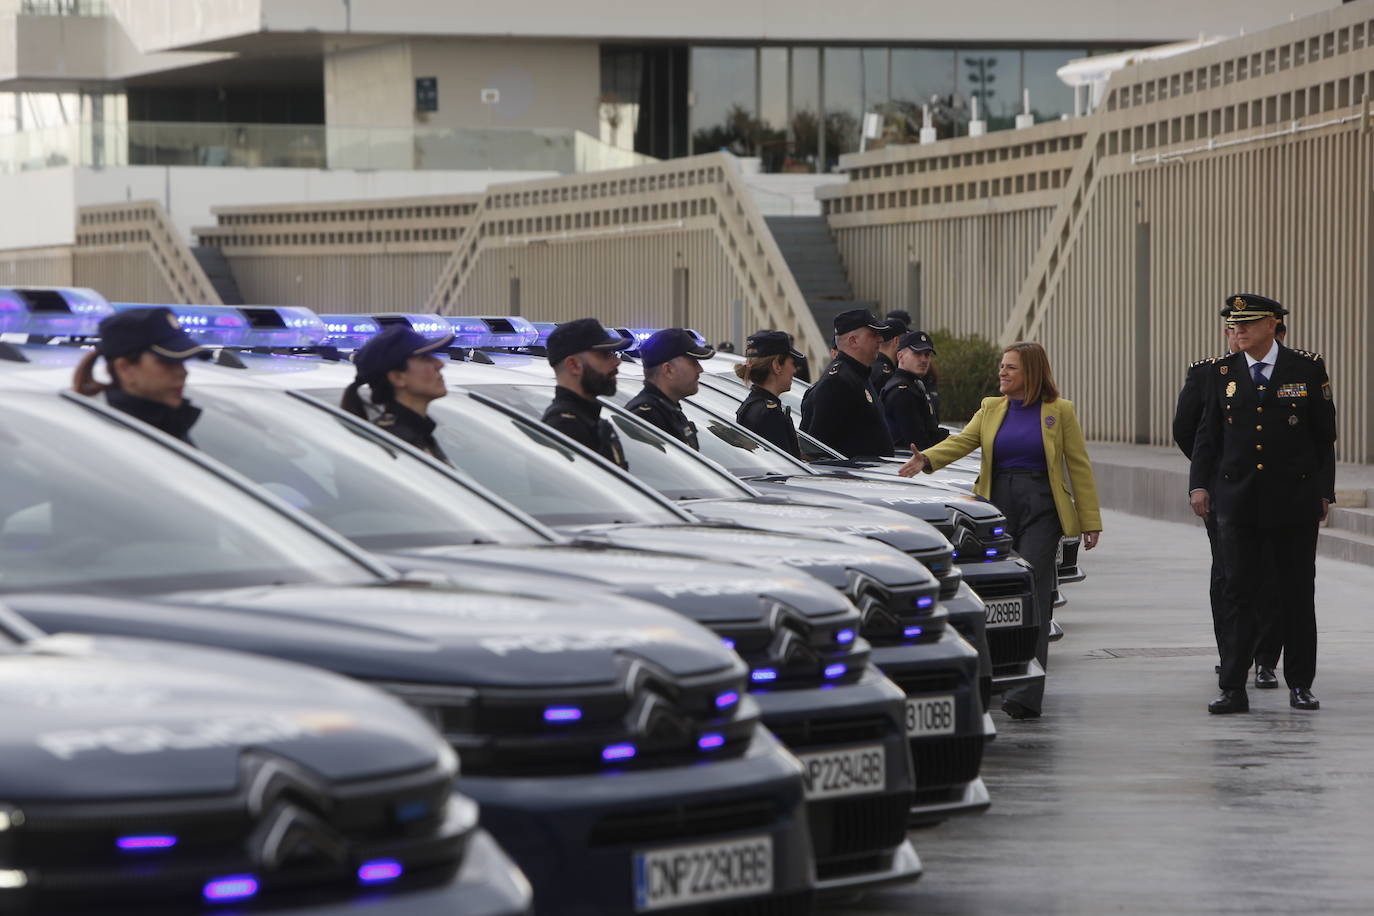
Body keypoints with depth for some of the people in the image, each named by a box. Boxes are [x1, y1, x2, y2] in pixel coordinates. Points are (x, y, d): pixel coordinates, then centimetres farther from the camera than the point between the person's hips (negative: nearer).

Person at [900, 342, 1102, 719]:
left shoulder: (1059, 411, 4)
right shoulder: (991, 409, 14)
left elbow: (1079, 465, 4)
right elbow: (961, 441, -1)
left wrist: (1090, 521, -1)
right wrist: (926, 459, -21)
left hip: (1041, 508, -4)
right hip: (998, 507, 4)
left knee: (1032, 593, -12)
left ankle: (1025, 696, -19)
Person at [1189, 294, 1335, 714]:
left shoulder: (1307, 368, 0)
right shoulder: (1222, 372, 5)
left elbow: (1324, 436, 3)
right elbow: (1208, 434, 9)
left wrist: (1324, 491, 1)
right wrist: (1200, 484, -1)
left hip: (1295, 500, -1)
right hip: (1238, 500, 1)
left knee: (1297, 593, 6)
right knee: (1240, 592, -2)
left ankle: (1300, 684, 16)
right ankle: (1233, 688, -2)